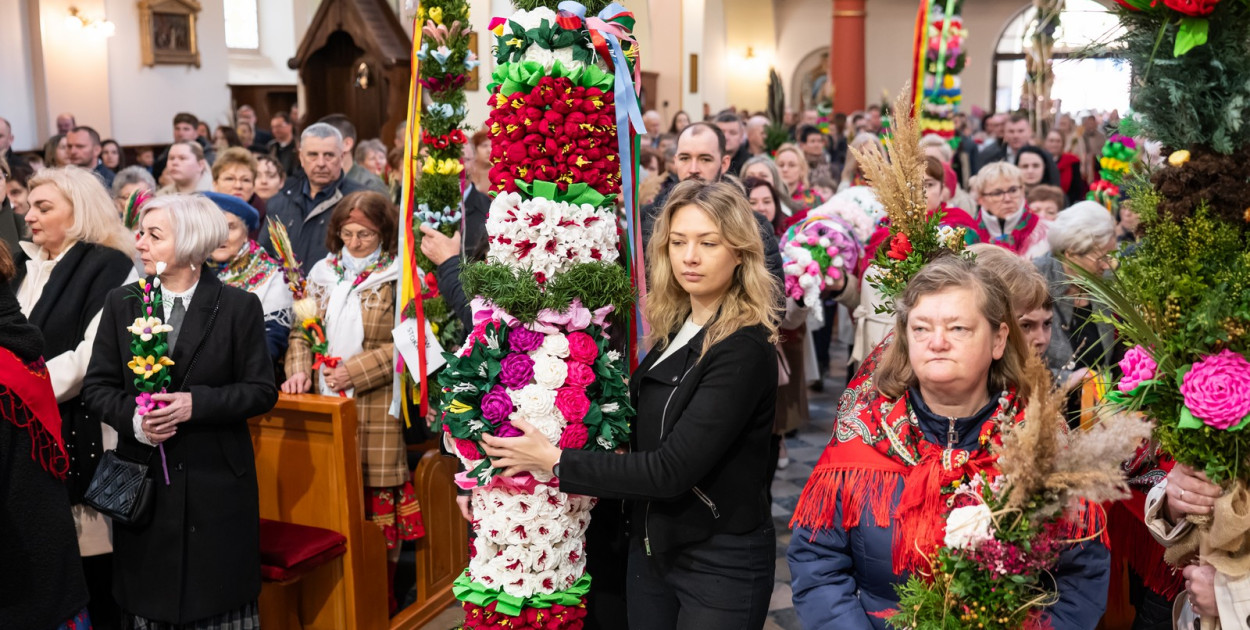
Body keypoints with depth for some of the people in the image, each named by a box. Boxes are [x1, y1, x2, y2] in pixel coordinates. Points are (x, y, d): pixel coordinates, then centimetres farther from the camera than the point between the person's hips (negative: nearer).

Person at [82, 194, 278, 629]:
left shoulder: (239, 307, -3)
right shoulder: (121, 304, 6)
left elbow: (262, 391, -4)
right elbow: (96, 387, 6)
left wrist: (196, 404, -17)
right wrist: (134, 418, -13)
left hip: (216, 479, -2)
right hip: (143, 478, 3)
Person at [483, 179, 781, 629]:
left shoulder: (744, 348, -20)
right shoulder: (674, 329, 3)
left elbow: (672, 469, -25)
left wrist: (556, 462, -20)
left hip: (721, 562, -7)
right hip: (652, 546, 7)